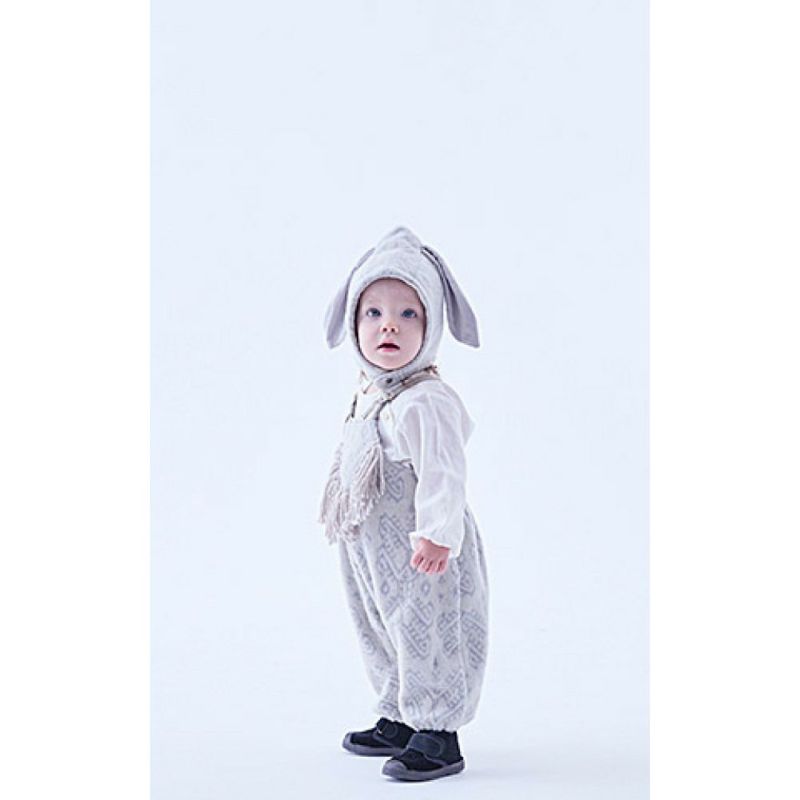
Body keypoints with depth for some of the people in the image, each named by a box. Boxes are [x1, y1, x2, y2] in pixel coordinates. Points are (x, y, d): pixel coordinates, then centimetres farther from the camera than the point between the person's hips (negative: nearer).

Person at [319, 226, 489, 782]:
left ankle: (439, 737, 13)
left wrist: (437, 534, -34)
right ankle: (399, 721, 36)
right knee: (384, 636, 20)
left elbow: (442, 473, -27)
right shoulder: (369, 398, 9)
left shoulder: (427, 402, -21)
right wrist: (349, 525, 24)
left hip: (423, 558, -10)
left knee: (427, 637, 0)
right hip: (373, 551, 10)